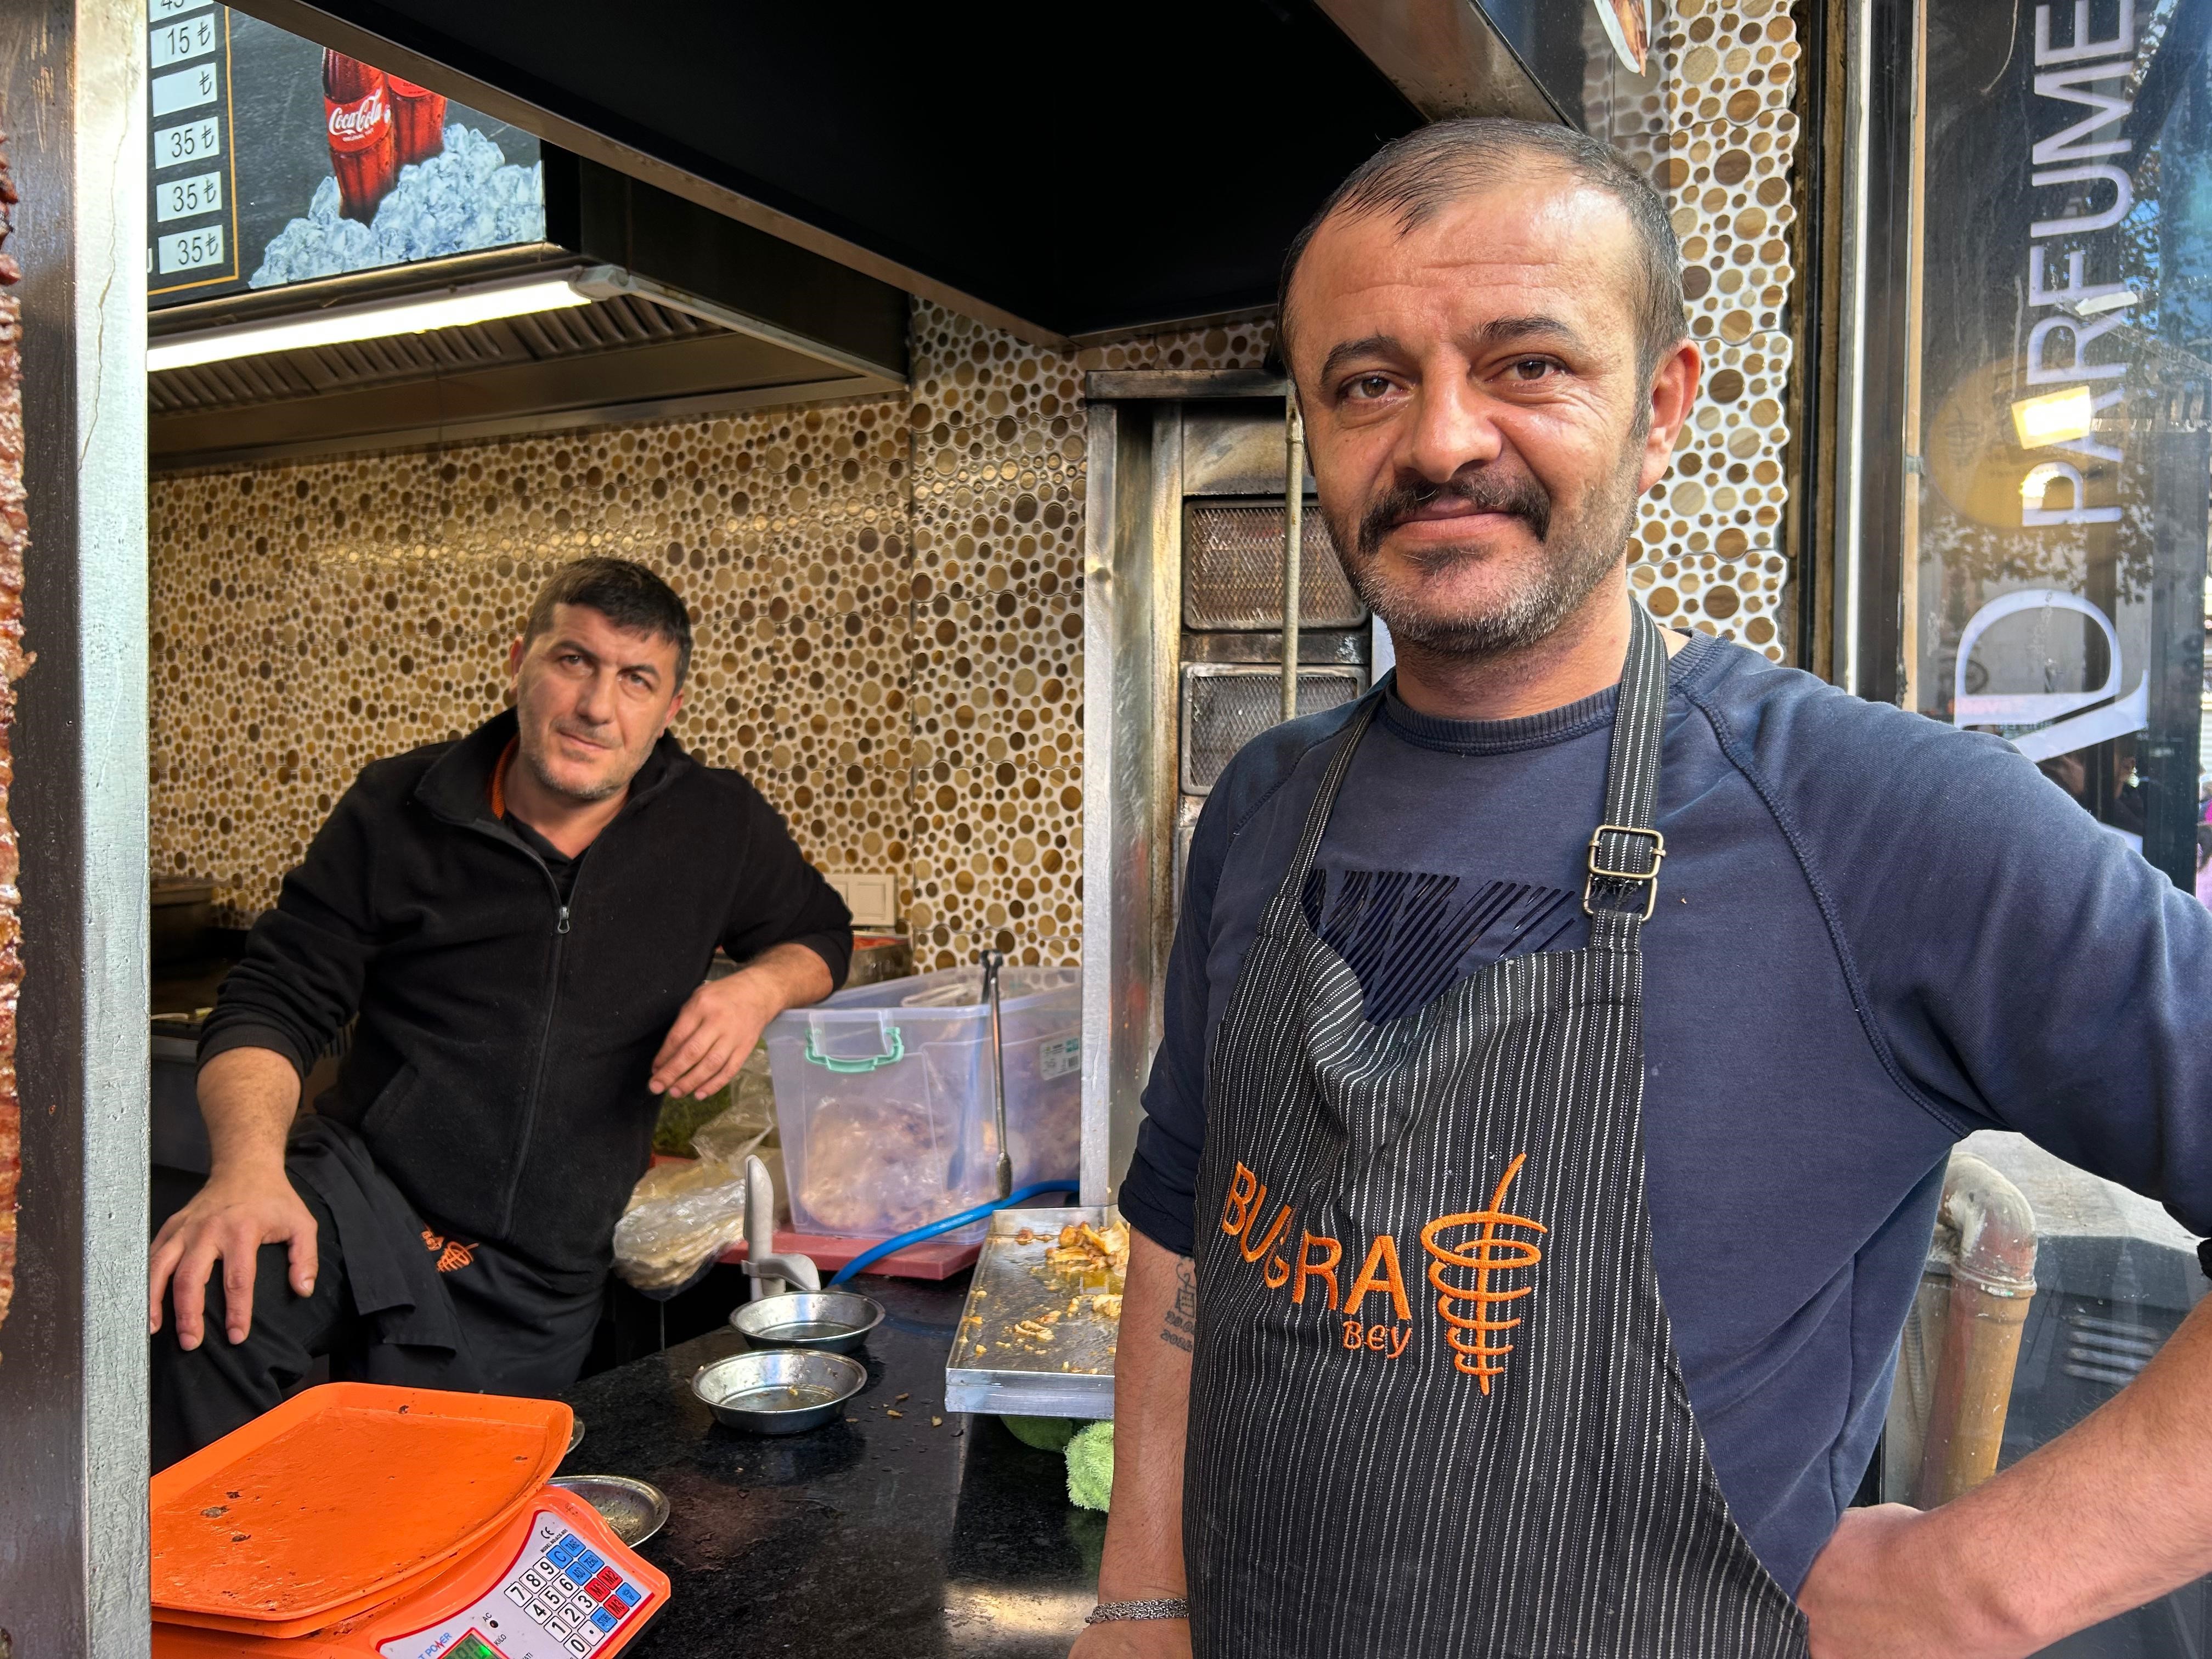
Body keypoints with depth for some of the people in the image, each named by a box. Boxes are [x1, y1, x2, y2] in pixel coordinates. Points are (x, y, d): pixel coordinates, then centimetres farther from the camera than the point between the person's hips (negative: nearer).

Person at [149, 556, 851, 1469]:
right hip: (360, 1198, -1)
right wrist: (248, 1168, -23)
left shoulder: (720, 826, 1)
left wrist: (759, 988, -9)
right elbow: (272, 1004, -2)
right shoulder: (398, 809, -1)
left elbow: (820, 933, 16)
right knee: (201, 1305, -32)